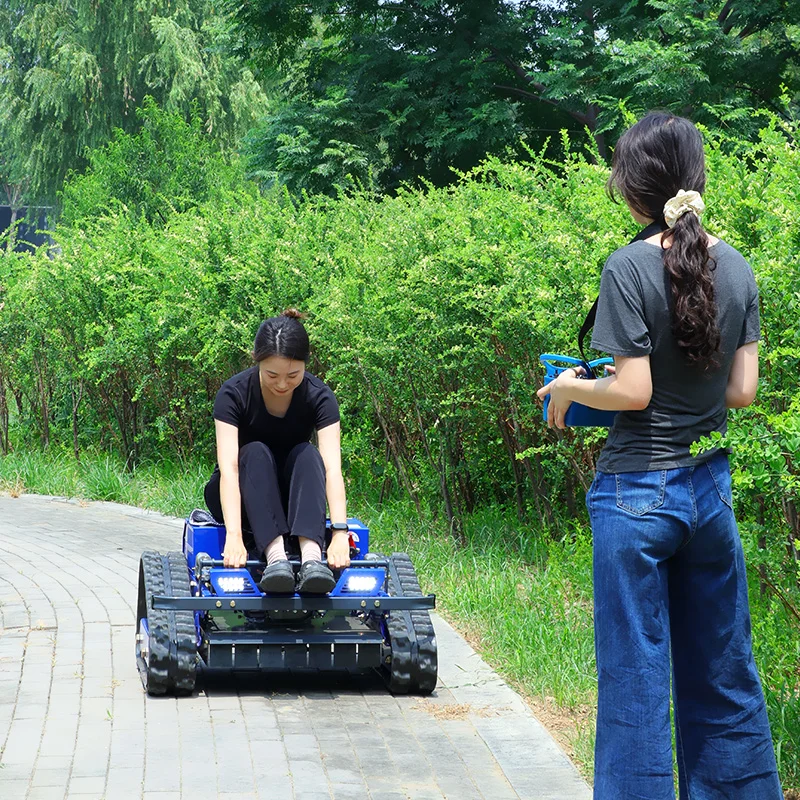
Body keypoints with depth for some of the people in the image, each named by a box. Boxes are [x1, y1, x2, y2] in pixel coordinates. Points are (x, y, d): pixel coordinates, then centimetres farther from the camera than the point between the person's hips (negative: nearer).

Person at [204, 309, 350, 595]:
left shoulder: (318, 396, -16)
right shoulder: (234, 394, -20)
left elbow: (332, 468, -28)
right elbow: (228, 466, -32)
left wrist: (340, 531, -43)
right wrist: (234, 535, -46)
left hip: (292, 500, 1)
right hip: (242, 499, -1)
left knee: (307, 453, -29)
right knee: (255, 453, -31)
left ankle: (311, 555, -49)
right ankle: (274, 556, -49)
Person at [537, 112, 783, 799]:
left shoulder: (630, 268, -14)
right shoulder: (737, 270, 2)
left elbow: (632, 391, -16)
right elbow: (742, 390, 4)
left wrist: (569, 389, 1)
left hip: (638, 490, -5)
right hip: (710, 487, 5)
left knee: (635, 674, 3)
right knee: (722, 674, 14)